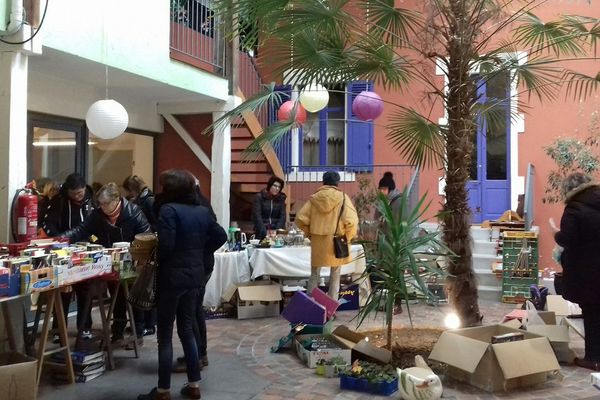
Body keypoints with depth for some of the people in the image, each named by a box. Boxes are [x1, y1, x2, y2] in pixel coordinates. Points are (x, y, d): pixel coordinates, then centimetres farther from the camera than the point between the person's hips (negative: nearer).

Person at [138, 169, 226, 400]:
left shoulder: (168, 209, -14)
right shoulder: (202, 211, 8)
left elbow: (166, 245, -23)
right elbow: (220, 236, 12)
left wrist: (154, 259, -5)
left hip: (172, 277, -7)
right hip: (195, 276, 7)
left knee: (165, 335, 3)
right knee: (187, 330, 17)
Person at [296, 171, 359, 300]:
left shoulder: (314, 198, 0)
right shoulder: (343, 197, -7)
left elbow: (300, 218, -3)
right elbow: (351, 221, -16)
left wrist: (309, 233, 9)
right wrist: (348, 237, -1)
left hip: (317, 242, 2)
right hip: (336, 241, -1)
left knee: (314, 274, 14)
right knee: (335, 274, 13)